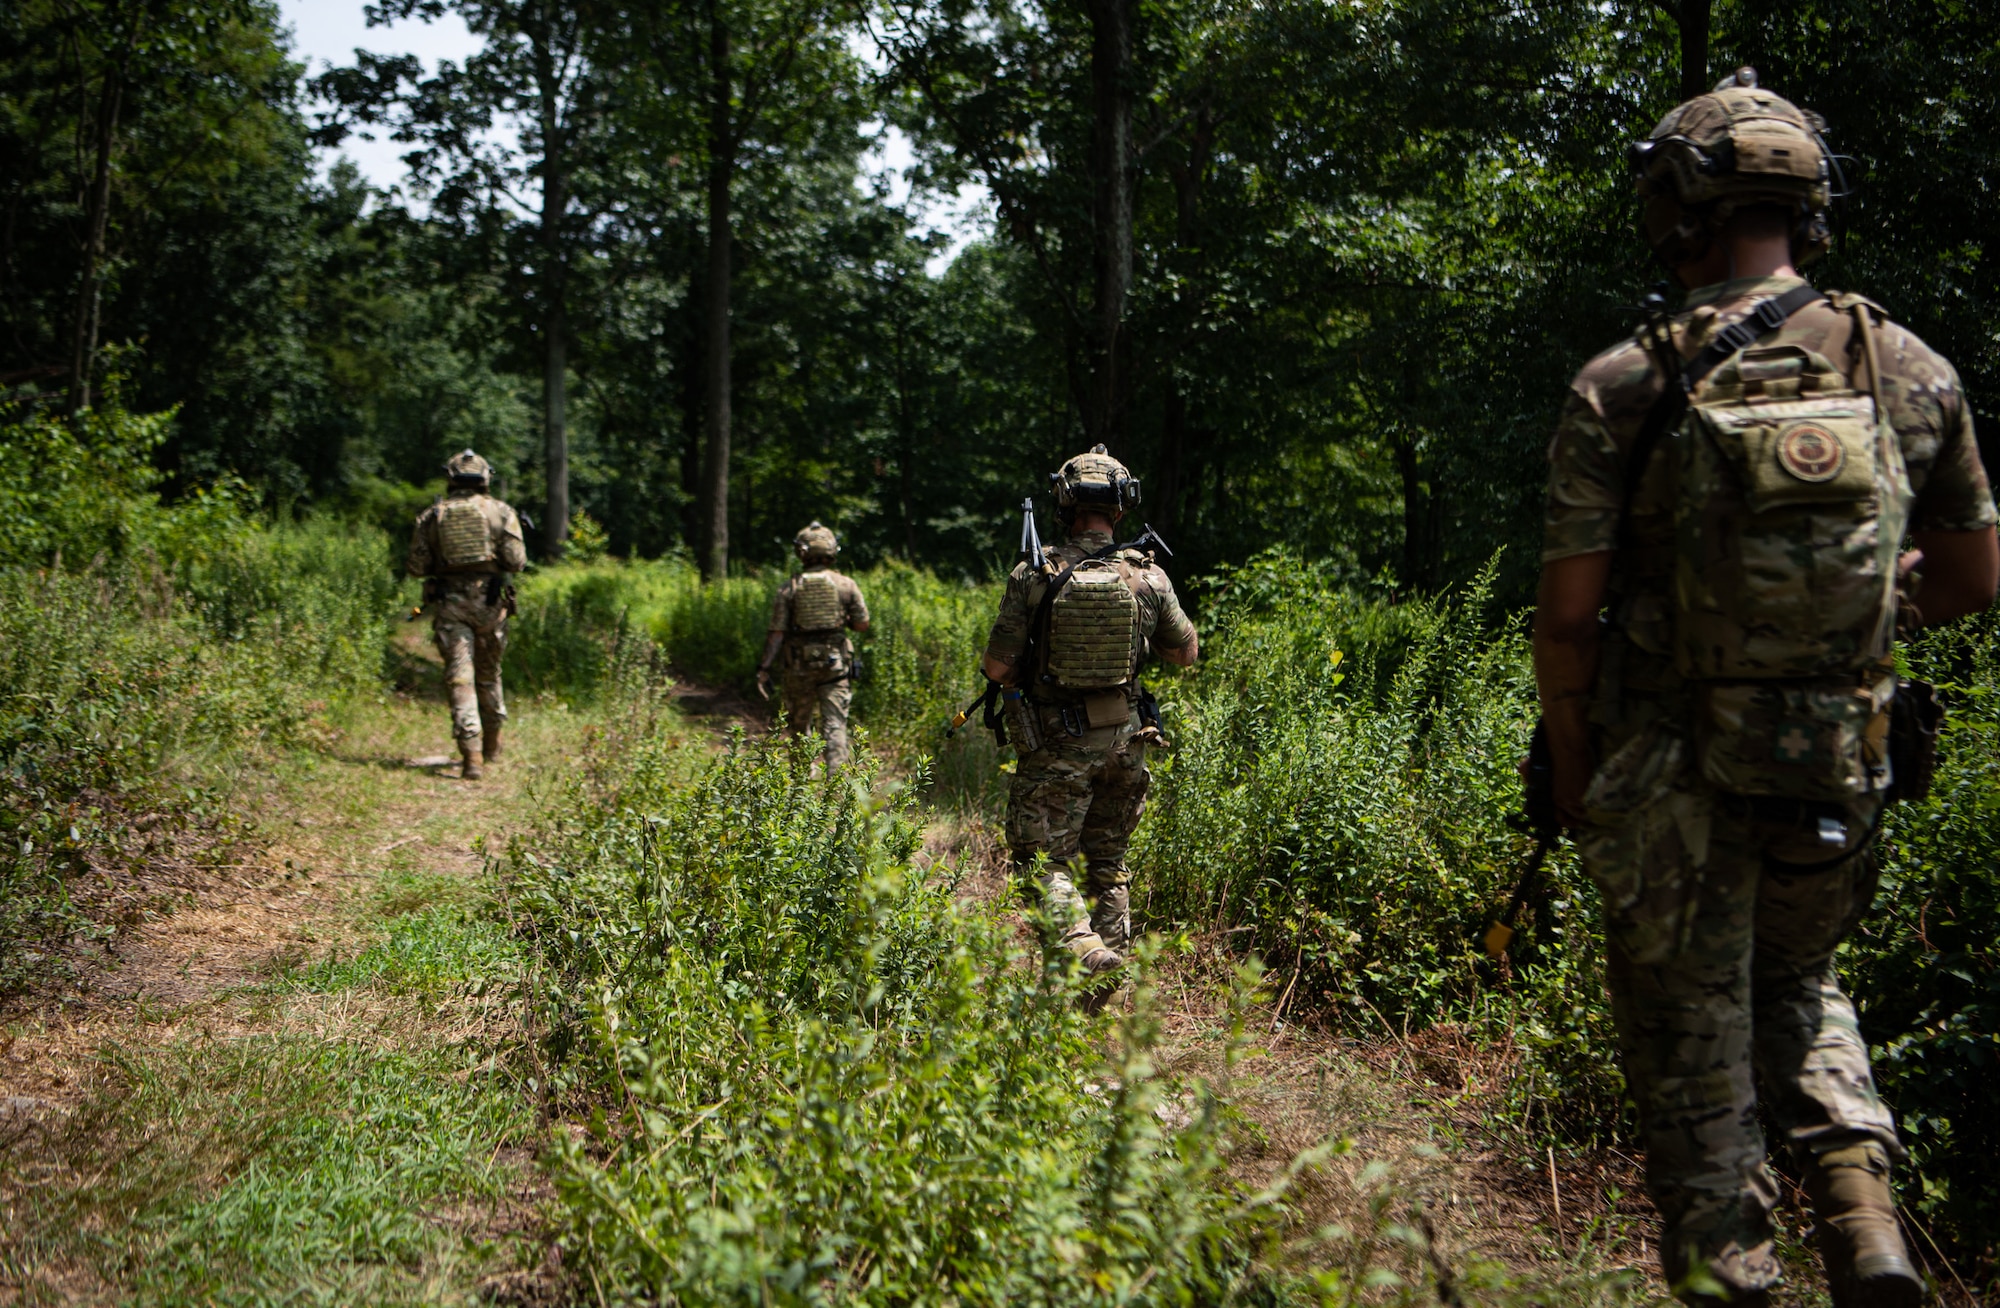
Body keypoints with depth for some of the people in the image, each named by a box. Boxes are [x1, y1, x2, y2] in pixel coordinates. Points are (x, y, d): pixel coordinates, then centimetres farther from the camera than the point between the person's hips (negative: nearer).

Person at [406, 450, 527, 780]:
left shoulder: (430, 516, 4)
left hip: (449, 603, -1)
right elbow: (515, 561, -5)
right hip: (489, 601, 1)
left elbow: (417, 567, 3)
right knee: (489, 673, 18)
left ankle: (472, 755, -15)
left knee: (459, 677, -3)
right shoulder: (501, 511, 1)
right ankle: (491, 745, 33)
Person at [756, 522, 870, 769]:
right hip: (835, 664, 0)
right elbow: (862, 624, 1)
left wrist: (764, 667, -3)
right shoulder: (846, 584, 0)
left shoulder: (789, 588, -2)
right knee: (834, 724, -1)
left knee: (798, 724, 16)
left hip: (799, 665, 0)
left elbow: (777, 633, -6)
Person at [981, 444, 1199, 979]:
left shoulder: (1033, 577, -12)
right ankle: (1115, 958, 22)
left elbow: (997, 667, -10)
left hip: (1056, 744, -3)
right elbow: (1187, 653, 9)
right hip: (1123, 738, 3)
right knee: (1108, 861, 19)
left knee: (1046, 860, 4)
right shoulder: (1148, 577, -4)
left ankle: (1081, 944, -17)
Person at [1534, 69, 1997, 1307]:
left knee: (1694, 1041, 12)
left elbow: (1570, 610, -12)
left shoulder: (1623, 387, -13)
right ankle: (1863, 1209, 9)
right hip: (1839, 772, 4)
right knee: (1801, 986, 27)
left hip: (1674, 777, -3)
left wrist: (1571, 768, 2)